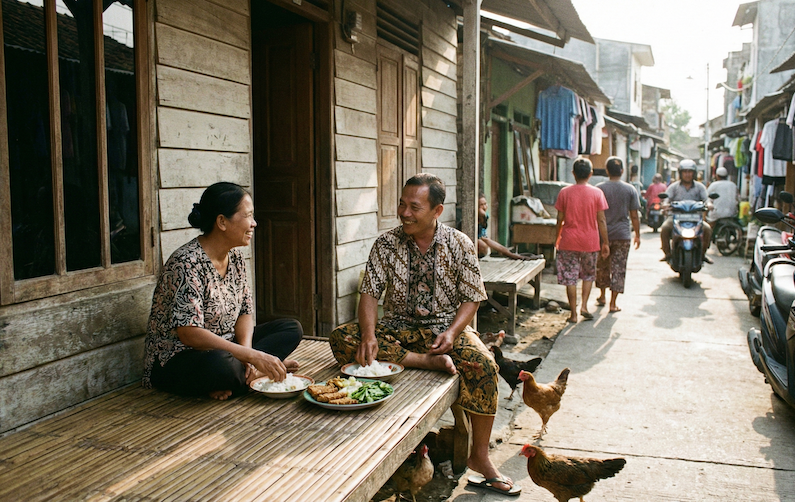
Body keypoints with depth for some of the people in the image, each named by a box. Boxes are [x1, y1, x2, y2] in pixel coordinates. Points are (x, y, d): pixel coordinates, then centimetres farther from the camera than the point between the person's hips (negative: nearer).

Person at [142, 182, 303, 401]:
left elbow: (244, 312, 5)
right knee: (221, 365, -41)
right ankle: (252, 373, -11)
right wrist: (252, 357, -32)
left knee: (292, 328, -1)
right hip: (175, 360, -9)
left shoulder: (235, 257, 3)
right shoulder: (187, 263, -23)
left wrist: (246, 349, -17)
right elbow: (189, 333, -29)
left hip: (224, 348, 9)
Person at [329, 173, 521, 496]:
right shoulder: (386, 244, -1)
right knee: (341, 339, -25)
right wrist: (369, 335, -24)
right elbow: (370, 292, -5)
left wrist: (452, 332, -21)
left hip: (445, 326, -1)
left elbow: (472, 298, -2)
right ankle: (426, 361, -29)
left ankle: (479, 457, -15)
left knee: (484, 365, -32)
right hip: (397, 327, 2)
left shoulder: (459, 244, -3)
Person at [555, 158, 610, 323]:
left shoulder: (564, 193, -4)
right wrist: (605, 242, 3)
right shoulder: (597, 193, -5)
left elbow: (560, 219, 0)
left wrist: (557, 238, 14)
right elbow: (601, 220, -4)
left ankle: (573, 314, 7)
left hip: (569, 241, 0)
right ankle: (584, 306, 9)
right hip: (590, 241, 1)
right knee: (588, 275, 20)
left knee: (570, 278, 5)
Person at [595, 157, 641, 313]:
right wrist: (637, 235, 10)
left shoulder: (599, 189, -5)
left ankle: (602, 296, 31)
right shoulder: (630, 189, -2)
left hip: (603, 234, 0)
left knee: (602, 266, 17)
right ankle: (613, 303, 2)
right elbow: (634, 216, 0)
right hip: (622, 235, 0)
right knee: (618, 269, 3)